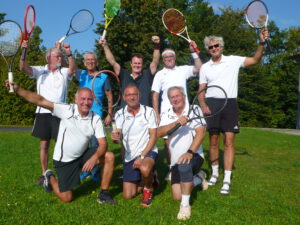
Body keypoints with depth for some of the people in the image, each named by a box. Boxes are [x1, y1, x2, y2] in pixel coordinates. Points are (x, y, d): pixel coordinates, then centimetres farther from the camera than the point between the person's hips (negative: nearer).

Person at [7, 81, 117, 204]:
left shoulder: (96, 119, -10)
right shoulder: (66, 110, -17)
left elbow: (103, 143, -15)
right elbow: (40, 101, -23)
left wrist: (94, 158, -33)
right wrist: (17, 89, -32)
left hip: (82, 155, 3)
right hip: (63, 160, -3)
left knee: (109, 156, -18)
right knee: (66, 198, 2)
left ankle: (104, 194, -3)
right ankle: (50, 178, 34)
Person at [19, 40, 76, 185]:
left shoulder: (64, 72, 4)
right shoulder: (40, 71, 7)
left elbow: (73, 68, -17)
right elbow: (23, 68, -7)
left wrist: (69, 53, -33)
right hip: (43, 113, 2)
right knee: (44, 145, 8)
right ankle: (44, 174, 21)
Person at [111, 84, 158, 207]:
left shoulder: (149, 111, -7)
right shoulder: (120, 114, 0)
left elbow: (153, 136, -9)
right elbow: (117, 136, -8)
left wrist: (142, 156, -18)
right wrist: (115, 137, -34)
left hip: (147, 151, -3)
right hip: (129, 156, 3)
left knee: (144, 168, -38)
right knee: (128, 195, 1)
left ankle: (147, 189, -3)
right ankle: (140, 178, 32)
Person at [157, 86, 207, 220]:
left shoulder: (194, 109, -4)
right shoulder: (166, 114, 7)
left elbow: (200, 133, -16)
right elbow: (159, 133, -11)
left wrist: (190, 152, -28)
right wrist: (176, 122, -27)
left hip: (194, 156, -4)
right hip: (175, 161, 5)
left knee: (184, 164, -39)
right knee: (177, 196, -3)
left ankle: (185, 205, -22)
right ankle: (198, 178, 26)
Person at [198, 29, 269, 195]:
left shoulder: (233, 60, 4)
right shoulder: (205, 67, 9)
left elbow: (255, 59, -1)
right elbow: (201, 90, 9)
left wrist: (262, 43, -17)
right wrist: (203, 105, -8)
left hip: (230, 104, -2)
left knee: (229, 142, -6)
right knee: (213, 141, 6)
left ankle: (227, 180, -2)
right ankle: (214, 174, 22)